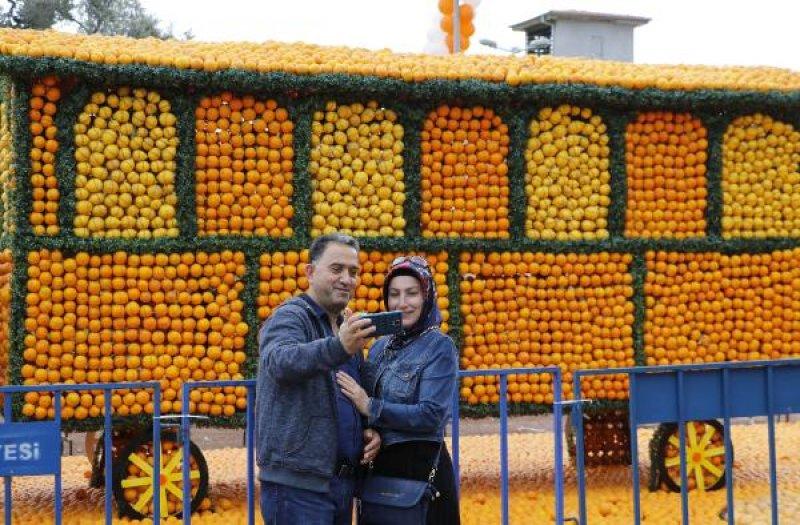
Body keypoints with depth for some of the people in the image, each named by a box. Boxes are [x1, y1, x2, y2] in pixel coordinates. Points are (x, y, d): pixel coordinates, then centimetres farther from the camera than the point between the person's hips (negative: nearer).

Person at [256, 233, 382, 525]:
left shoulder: (348, 328, 19)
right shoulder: (290, 317, -7)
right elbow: (280, 361, -30)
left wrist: (370, 429, 7)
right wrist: (338, 347, -48)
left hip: (343, 483, 8)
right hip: (298, 483, -8)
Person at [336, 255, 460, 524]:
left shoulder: (439, 347, -9)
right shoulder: (380, 346, 9)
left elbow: (431, 415, -18)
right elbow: (365, 401, 12)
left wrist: (370, 407, -18)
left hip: (421, 466, -6)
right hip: (379, 466, 6)